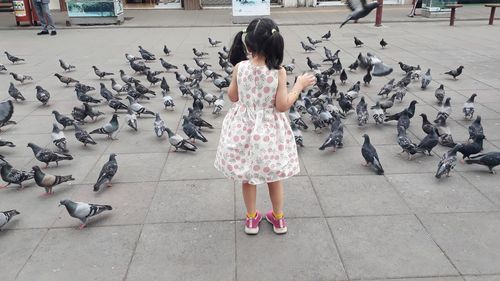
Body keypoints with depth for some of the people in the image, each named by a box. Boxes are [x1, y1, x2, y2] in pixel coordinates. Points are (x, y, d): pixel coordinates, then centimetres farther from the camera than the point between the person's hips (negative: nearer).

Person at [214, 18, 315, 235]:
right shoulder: (278, 72, -18)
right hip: (269, 130, -1)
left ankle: (251, 218, 32)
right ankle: (278, 218, 35)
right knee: (273, 176, 18)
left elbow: (233, 97, 1)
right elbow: (282, 105, -15)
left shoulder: (240, 68, -13)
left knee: (247, 176, 18)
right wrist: (299, 85, -3)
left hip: (244, 128, 1)